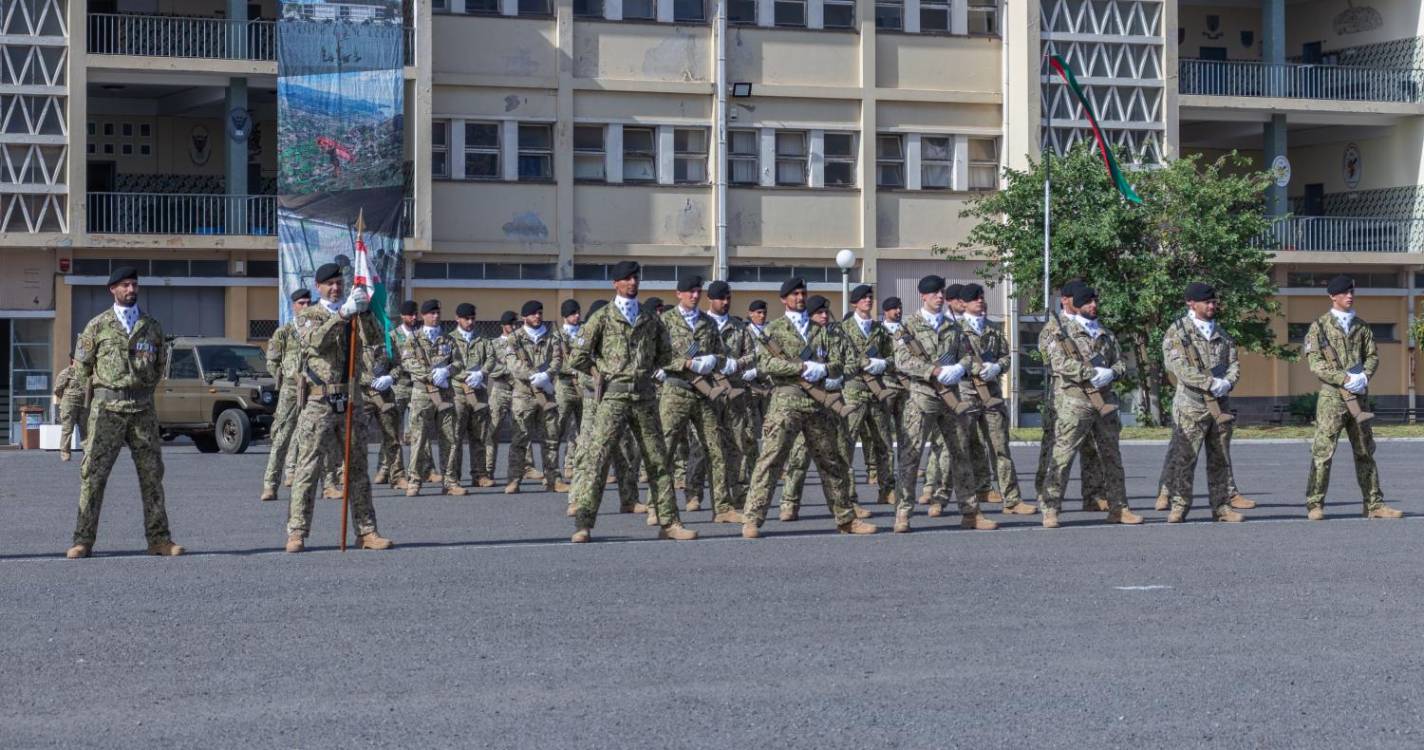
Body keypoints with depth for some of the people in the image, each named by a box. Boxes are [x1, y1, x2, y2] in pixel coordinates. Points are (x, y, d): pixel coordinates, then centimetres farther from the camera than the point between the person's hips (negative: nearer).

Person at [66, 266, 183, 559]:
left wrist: (143, 389, 13)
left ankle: (159, 539, 6)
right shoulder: (97, 326, 2)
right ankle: (83, 540, -2)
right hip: (107, 408, -2)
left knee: (151, 474, 2)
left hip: (143, 409, 2)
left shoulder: (151, 327, 9)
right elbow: (81, 366, 8)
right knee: (93, 474, -4)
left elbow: (161, 364, 19)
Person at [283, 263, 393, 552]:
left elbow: (376, 343, -2)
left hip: (351, 401, 4)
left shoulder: (357, 318, 15)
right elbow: (315, 340, -18)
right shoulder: (308, 316, 5)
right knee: (308, 468, -7)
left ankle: (366, 531, 12)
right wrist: (342, 314, -28)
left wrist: (364, 311, -14)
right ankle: (297, 531, -7)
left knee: (357, 468, 8)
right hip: (319, 401, -4)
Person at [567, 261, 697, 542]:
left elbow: (666, 355, 23)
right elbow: (579, 357, 0)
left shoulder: (651, 319, 13)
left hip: (645, 397, 4)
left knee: (658, 460, 6)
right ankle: (583, 524, -10)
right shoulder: (602, 318, 1)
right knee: (596, 458, -10)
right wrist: (605, 372, 4)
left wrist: (647, 372, 13)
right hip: (613, 396, -4)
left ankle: (668, 522, 13)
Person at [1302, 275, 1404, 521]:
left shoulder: (1361, 326, 13)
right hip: (1331, 397, -5)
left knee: (1365, 452, 8)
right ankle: (1315, 505, -1)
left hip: (1358, 397, 5)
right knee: (1323, 452, -6)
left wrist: (1364, 377, -8)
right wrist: (1345, 379, -19)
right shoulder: (1320, 326, -2)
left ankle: (1374, 505, 12)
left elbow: (1373, 355, 12)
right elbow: (1315, 363, -9)